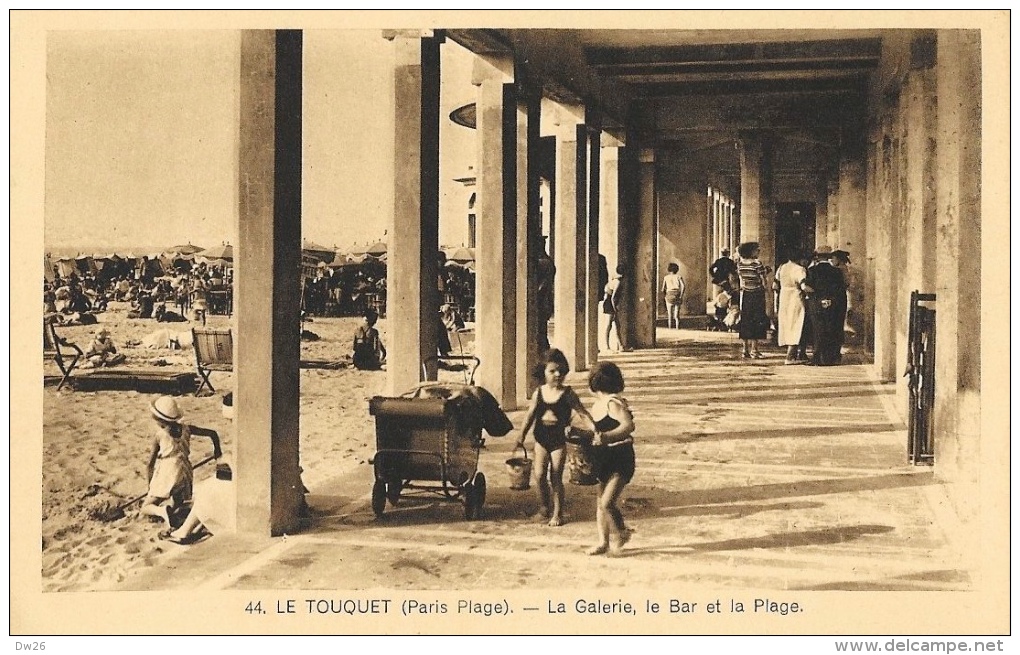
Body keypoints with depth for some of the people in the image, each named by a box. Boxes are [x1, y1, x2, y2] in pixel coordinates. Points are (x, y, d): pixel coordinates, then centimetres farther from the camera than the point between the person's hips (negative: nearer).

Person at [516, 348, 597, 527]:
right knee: (539, 475, -3)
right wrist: (521, 437, 9)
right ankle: (545, 506, 20)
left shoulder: (568, 394, -6)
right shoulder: (538, 393, 2)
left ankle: (557, 513, 13)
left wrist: (593, 428, -20)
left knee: (556, 477, 0)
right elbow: (530, 415, 10)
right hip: (541, 439, 2)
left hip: (559, 440, -2)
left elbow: (582, 413, -6)